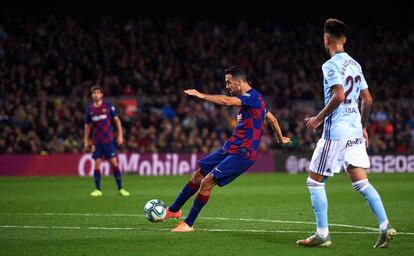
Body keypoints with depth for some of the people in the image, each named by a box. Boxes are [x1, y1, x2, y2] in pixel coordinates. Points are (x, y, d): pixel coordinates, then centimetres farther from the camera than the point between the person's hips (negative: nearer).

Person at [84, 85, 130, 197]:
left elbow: (116, 120, 3)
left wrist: (120, 135, -4)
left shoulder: (108, 106, 0)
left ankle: (120, 188, 1)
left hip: (108, 140, -2)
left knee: (114, 163, -4)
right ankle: (98, 190, 6)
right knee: (97, 164, -2)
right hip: (96, 141, 2)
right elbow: (87, 126, 15)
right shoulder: (89, 109, 7)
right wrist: (86, 141, 10)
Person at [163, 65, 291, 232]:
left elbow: (227, 101, -34)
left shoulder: (252, 96, -16)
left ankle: (188, 224, -3)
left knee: (207, 182, -15)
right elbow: (272, 118, 25)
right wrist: (280, 139, 38)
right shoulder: (251, 98, 14)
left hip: (243, 154, -10)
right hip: (230, 148, 10)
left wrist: (201, 95, -33)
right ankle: (174, 210, 25)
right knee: (198, 174, 11)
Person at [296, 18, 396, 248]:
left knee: (315, 181, 2)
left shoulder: (331, 65, -11)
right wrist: (363, 127, 25)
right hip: (354, 130, 8)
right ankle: (385, 227, -5)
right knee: (361, 183, 7)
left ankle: (322, 234, 1)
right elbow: (367, 100, 16)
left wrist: (319, 118, -12)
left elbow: (339, 95, -22)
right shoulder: (355, 64, 14)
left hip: (336, 130, -8)